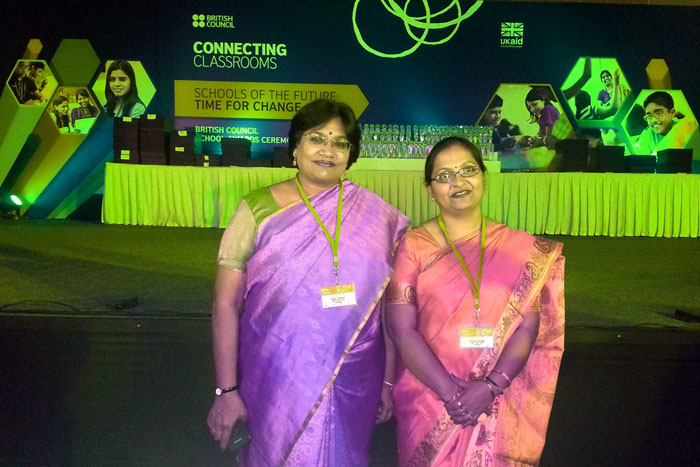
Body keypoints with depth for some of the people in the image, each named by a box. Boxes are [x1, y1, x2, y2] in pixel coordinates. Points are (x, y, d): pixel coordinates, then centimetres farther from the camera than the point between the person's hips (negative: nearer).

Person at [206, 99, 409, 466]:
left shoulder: (377, 216, -1)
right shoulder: (258, 210, -5)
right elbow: (226, 304, -6)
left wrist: (389, 382, 4)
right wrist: (226, 390, -8)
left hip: (354, 381, 2)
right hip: (276, 379, -1)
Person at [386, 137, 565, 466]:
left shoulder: (519, 247, 1)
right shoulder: (413, 246, -3)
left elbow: (528, 326, -4)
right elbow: (402, 330, -9)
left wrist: (490, 387, -16)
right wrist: (451, 392, -16)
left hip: (501, 405, 1)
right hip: (428, 399, -1)